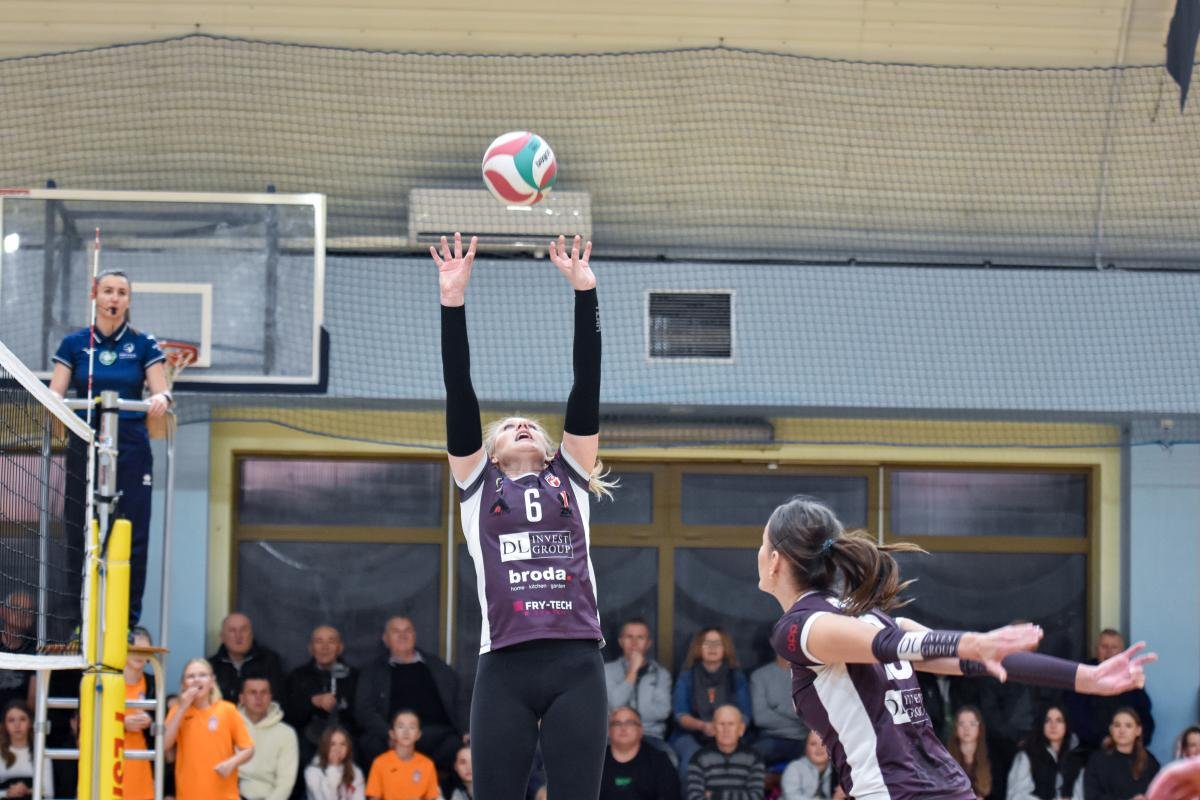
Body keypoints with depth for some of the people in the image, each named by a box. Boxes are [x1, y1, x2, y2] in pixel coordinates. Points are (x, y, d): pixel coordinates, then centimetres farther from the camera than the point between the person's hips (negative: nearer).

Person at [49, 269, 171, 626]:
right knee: (81, 536, -2)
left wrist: (161, 398, -25)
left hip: (131, 451, -1)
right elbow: (55, 392, 1)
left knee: (132, 538, -5)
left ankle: (128, 622, 0)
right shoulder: (74, 343, 8)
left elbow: (161, 391, -1)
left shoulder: (144, 345, 6)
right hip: (84, 447, 1)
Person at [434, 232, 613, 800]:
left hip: (576, 666, 1)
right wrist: (453, 303, 1)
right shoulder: (478, 482, 16)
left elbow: (586, 389, 12)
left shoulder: (569, 476, 18)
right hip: (505, 669, -1)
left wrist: (584, 294, 7)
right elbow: (460, 395, 8)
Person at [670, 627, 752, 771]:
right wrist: (702, 726, -21)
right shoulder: (687, 676, 7)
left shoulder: (737, 677, 8)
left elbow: (743, 716, 0)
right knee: (692, 756, -34)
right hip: (690, 737, 0)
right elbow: (680, 715, 0)